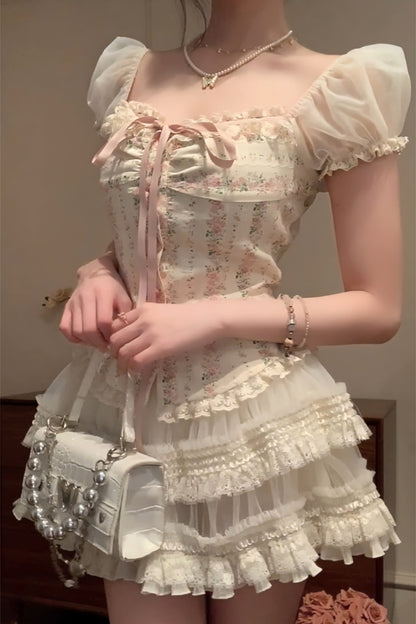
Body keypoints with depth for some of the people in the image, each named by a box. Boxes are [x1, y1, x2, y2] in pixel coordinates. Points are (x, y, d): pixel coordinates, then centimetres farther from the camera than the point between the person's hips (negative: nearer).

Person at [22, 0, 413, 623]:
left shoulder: (338, 88, -6)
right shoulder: (132, 75, 9)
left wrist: (215, 316, -15)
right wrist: (98, 275, -4)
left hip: (260, 426, -3)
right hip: (136, 415, 4)